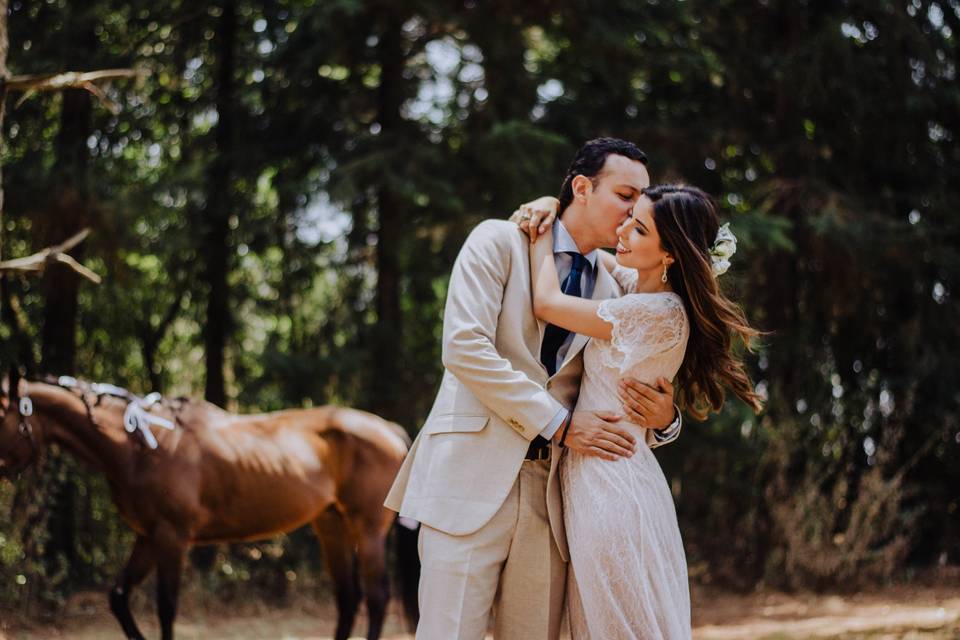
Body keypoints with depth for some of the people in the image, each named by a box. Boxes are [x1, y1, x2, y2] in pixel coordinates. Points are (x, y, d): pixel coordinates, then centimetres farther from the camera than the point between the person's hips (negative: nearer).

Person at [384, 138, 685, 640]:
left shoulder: (611, 290, 16)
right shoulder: (500, 241, 2)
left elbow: (618, 407, 18)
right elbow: (464, 346, -11)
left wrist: (662, 419, -7)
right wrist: (559, 424, -12)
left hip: (550, 495, 5)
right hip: (475, 475, -5)